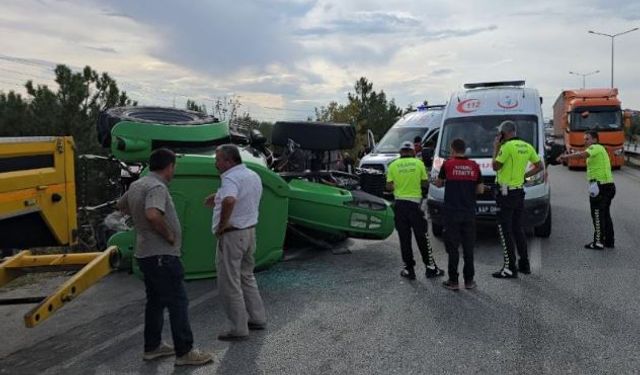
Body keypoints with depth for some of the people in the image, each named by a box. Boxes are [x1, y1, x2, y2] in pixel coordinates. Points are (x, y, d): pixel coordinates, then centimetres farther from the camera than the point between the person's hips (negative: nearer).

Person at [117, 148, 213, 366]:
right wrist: (169, 235, -21)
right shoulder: (157, 187, -19)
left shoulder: (136, 185, 10)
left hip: (146, 253, 10)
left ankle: (152, 347, 26)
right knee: (177, 302, -4)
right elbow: (153, 215, -36)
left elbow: (121, 205, 28)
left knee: (155, 301, 18)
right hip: (162, 255, -10)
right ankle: (184, 352, 1)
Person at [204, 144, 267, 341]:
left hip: (232, 235, -9)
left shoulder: (231, 178, -20)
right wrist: (218, 197, 14)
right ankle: (258, 318, 29)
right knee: (246, 276, 22)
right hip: (250, 231, 9)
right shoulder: (253, 175, 10)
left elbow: (229, 201, -40)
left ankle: (239, 329, 8)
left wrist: (222, 225, -26)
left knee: (230, 283, 1)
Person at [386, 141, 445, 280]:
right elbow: (425, 183, 6)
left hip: (399, 203, 1)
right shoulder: (419, 163, 0)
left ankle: (409, 269, 10)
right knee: (422, 237, 8)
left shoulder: (393, 165, 0)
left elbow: (389, 186, 0)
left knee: (404, 238, 6)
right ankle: (430, 268, 13)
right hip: (414, 202, 0)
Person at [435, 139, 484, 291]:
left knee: (452, 247, 3)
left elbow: (438, 184, 8)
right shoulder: (474, 166, 2)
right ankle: (469, 280, 14)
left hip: (452, 213, -2)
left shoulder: (448, 164, -5)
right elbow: (480, 190, 6)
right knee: (468, 247, 9)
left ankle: (453, 281, 6)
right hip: (469, 213, 3)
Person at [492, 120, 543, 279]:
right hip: (519, 191, 8)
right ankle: (524, 264, 24)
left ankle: (510, 268, -3)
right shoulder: (527, 146, 10)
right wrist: (524, 175, 13)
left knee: (505, 230, -4)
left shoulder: (507, 146, -15)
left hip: (506, 193, -8)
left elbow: (495, 166, -12)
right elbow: (539, 166, 16)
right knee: (518, 228, 18)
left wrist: (496, 148, -2)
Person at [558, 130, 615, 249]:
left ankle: (598, 242, -1)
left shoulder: (596, 148, -10)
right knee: (605, 214, 16)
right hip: (608, 185, 10)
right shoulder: (599, 149, 21)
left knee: (597, 215, -5)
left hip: (601, 186, -10)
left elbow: (582, 154, -30)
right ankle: (609, 241, 23)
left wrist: (565, 156, -30)